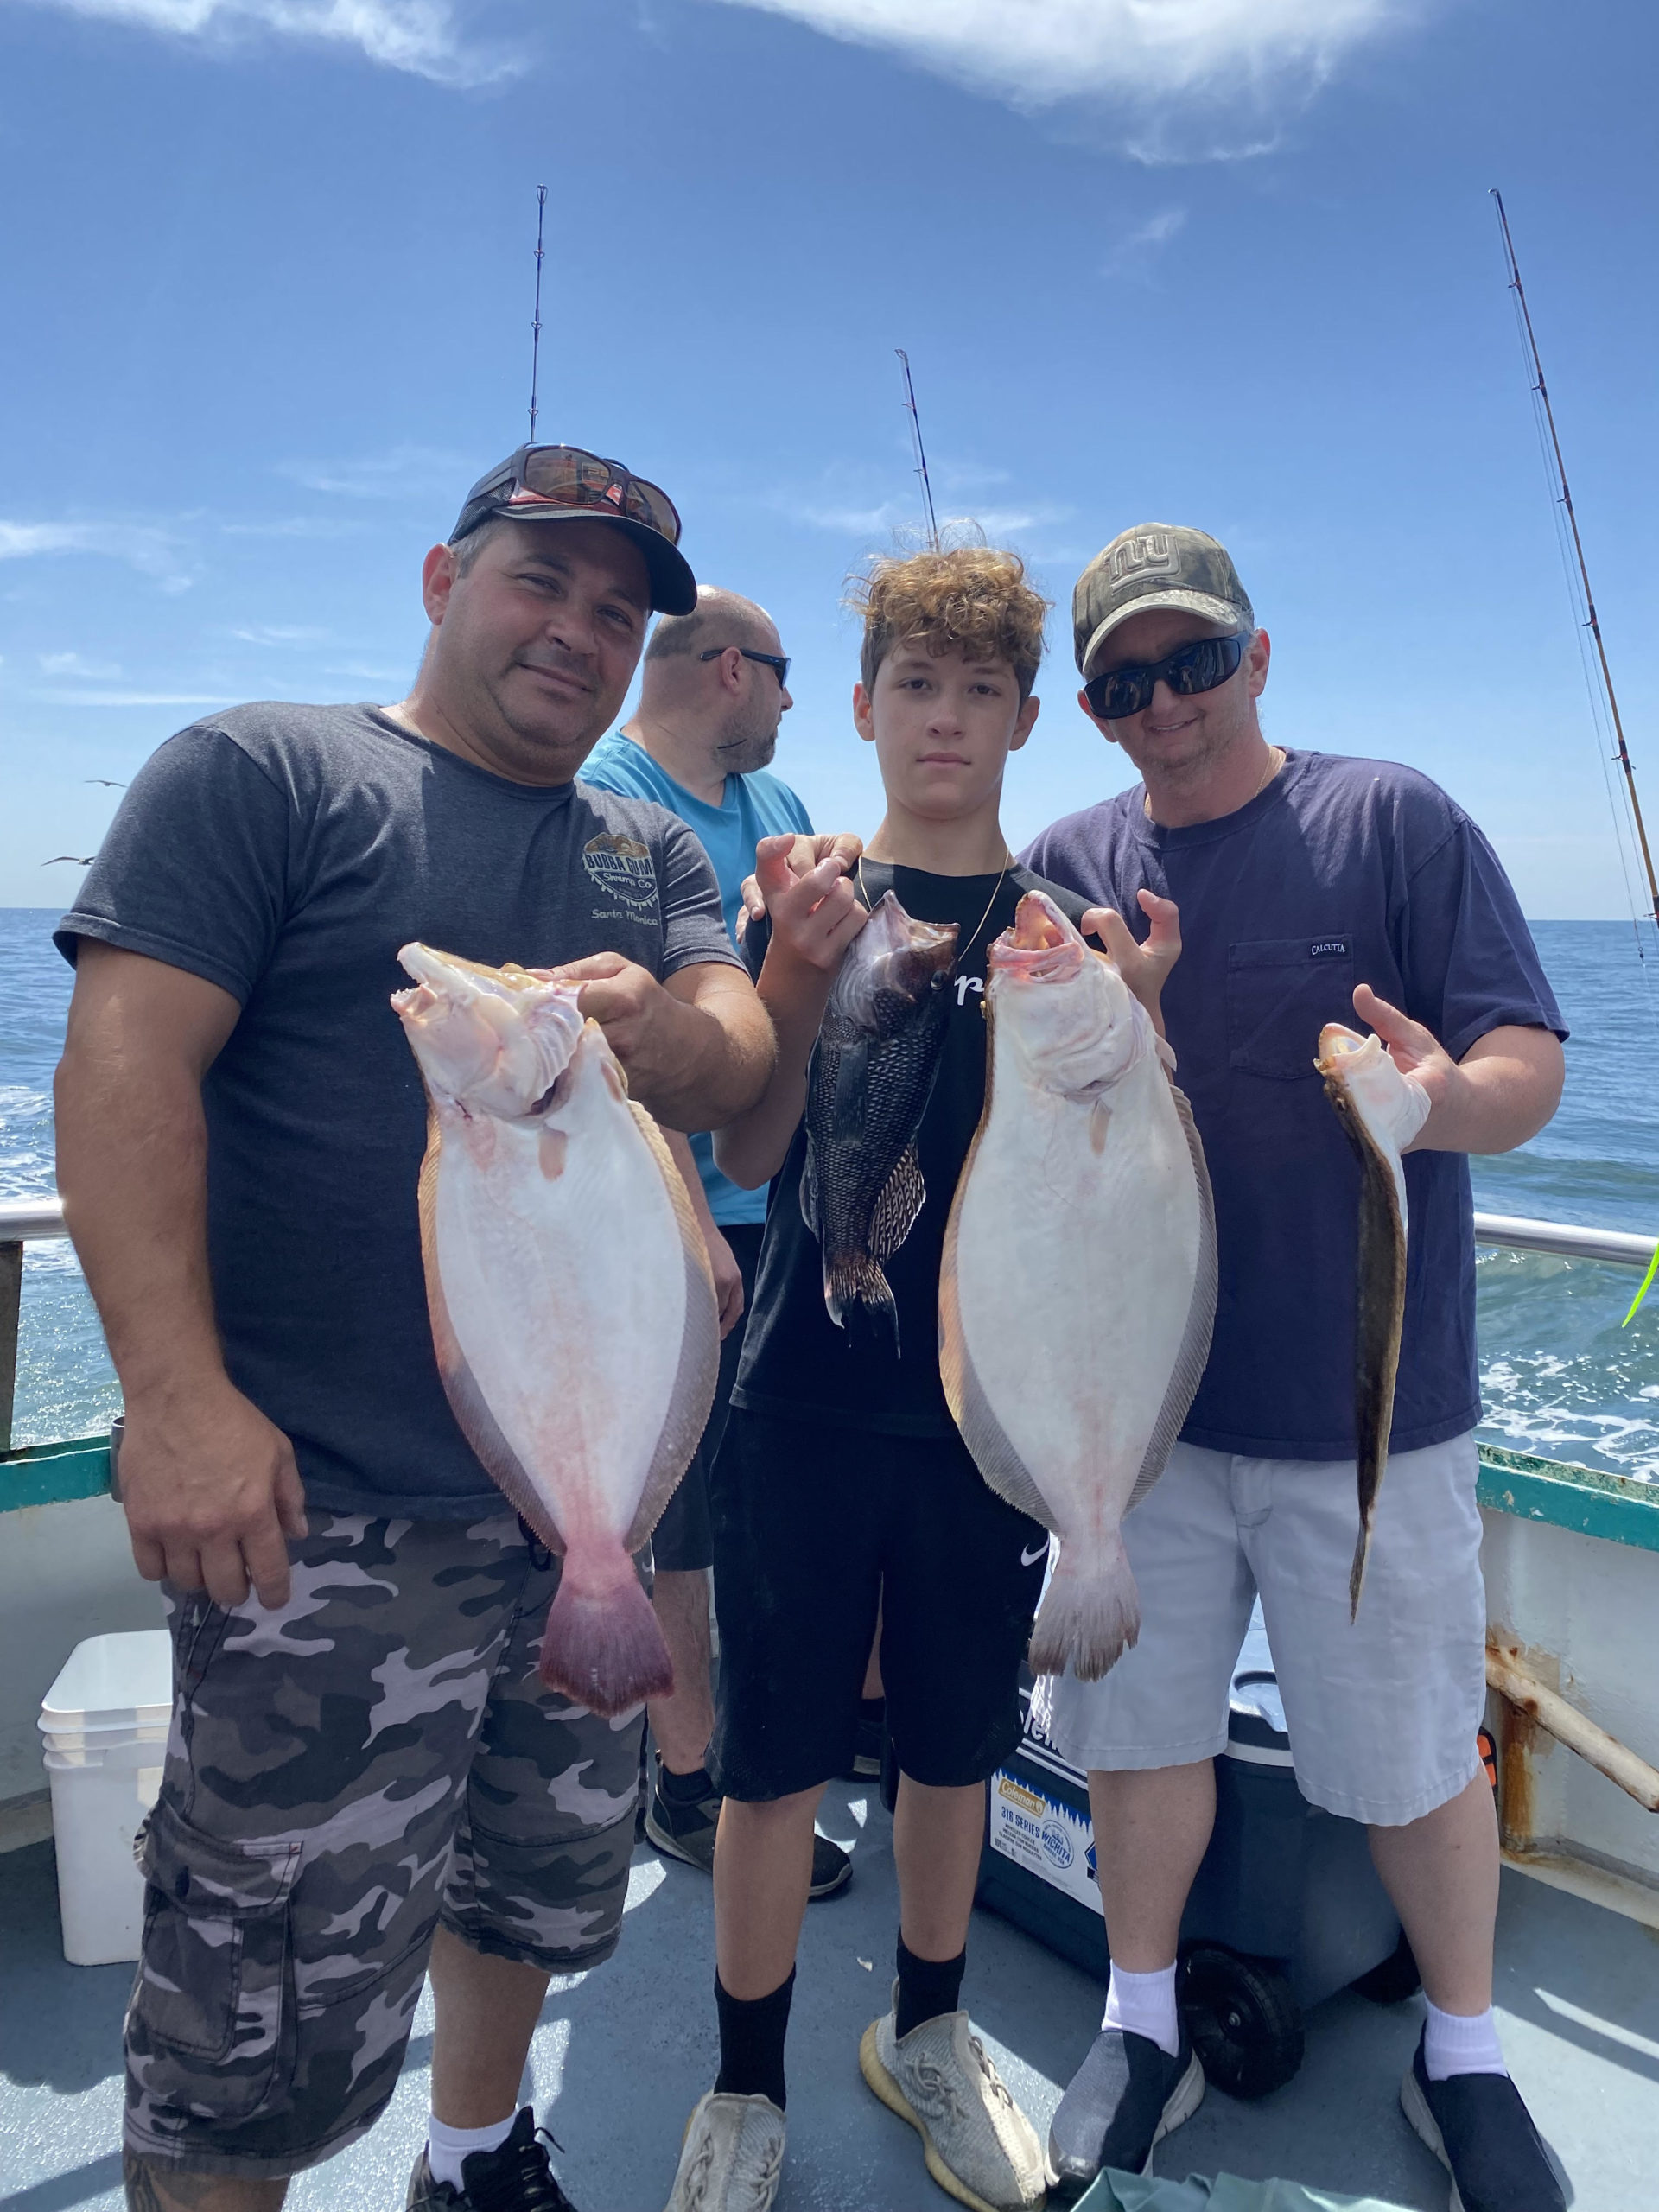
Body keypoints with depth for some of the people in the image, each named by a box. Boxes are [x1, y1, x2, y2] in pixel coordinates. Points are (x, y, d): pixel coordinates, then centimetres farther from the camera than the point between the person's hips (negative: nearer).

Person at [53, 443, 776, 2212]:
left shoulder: (655, 855, 14)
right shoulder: (260, 771, -3)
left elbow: (742, 1062, -1)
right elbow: (125, 1065, -13)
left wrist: (662, 1028, -24)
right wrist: (175, 1391, -22)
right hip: (330, 1506, -6)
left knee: (541, 1892, 23)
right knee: (269, 2022, 3)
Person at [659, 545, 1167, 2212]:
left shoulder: (1068, 917, 4)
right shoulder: (803, 893, 0)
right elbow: (748, 1155, -6)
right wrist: (800, 968, -21)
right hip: (808, 1399, -1)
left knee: (955, 1745, 17)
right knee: (775, 1760, 7)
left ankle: (926, 2035, 41)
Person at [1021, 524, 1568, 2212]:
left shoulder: (1394, 821, -5)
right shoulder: (1069, 867, 3)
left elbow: (1529, 1062, -10)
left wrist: (1456, 1099, -33)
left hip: (1370, 1405, -2)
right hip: (1140, 1396, 3)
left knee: (1415, 1757, 13)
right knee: (1136, 1725, 14)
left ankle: (1464, 2059, 40)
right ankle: (1143, 2026, 38)